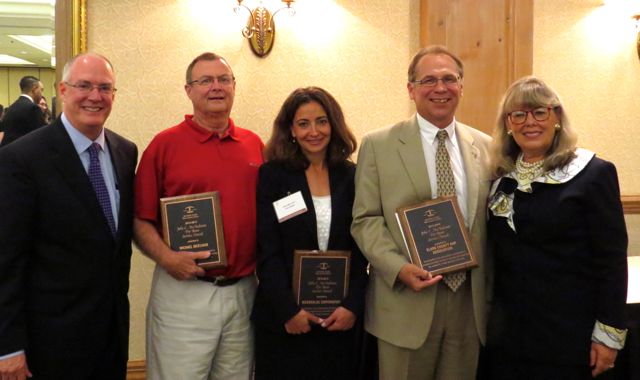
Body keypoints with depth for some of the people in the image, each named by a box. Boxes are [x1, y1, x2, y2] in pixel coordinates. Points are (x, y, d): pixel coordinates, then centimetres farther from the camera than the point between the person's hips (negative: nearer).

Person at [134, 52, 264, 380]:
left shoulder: (254, 144, 6)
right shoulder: (165, 144, -4)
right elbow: (140, 219, -4)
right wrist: (165, 257, -19)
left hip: (244, 291, 4)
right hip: (183, 291, -3)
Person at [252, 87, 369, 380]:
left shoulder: (352, 176, 4)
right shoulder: (273, 174, -3)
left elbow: (361, 250, 2)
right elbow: (268, 251, -7)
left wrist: (353, 306, -8)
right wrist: (288, 311, -14)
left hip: (341, 316, 2)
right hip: (283, 319, -2)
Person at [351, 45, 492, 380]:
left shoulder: (485, 147, 7)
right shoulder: (378, 145, -2)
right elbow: (365, 219, -4)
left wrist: (492, 297, 3)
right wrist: (399, 268, -19)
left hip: (470, 300, 3)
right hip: (406, 301, -3)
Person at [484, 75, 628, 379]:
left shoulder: (594, 174, -9)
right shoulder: (501, 177, 5)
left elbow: (612, 262, -10)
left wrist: (609, 333, -12)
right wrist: (488, 314, 8)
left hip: (568, 334, -4)